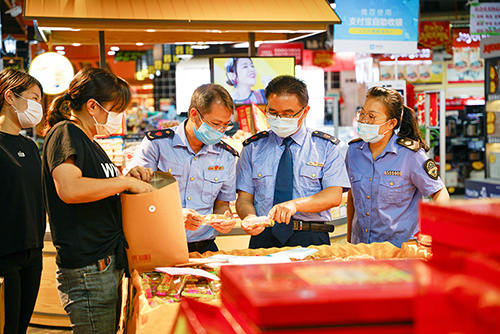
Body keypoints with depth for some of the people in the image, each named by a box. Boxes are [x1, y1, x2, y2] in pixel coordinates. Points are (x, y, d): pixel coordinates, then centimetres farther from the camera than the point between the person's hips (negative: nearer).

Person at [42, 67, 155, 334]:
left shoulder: (88, 141, 20)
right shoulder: (65, 134, -11)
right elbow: (69, 189, -27)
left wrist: (128, 176, 12)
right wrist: (126, 181, -17)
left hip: (108, 261, 10)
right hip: (87, 269, -10)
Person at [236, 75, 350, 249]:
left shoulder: (325, 146, 9)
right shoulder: (253, 147, 13)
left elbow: (334, 196, -2)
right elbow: (244, 198, 9)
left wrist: (295, 204, -19)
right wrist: (249, 217, -15)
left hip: (310, 241, -1)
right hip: (264, 238, 1)